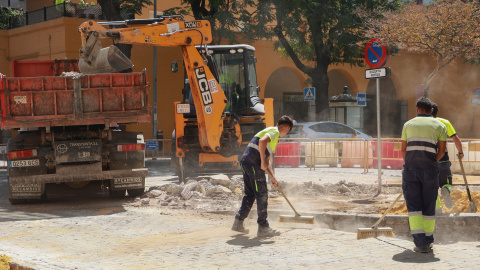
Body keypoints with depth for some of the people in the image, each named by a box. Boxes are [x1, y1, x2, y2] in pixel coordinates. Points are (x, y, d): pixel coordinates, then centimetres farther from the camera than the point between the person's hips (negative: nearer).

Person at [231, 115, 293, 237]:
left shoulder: (272, 132, 29)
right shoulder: (275, 131, -2)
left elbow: (267, 161, 30)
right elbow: (262, 141, -25)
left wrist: (273, 177, 24)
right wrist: (263, 163, -20)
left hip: (245, 161, 10)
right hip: (253, 162, -10)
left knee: (250, 194, 16)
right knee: (262, 194, -5)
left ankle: (238, 222, 19)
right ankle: (263, 227, -3)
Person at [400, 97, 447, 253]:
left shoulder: (408, 124, 14)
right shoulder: (440, 126, 11)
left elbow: (403, 149, 13)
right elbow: (441, 151, 5)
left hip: (410, 168, 0)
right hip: (429, 169, 0)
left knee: (413, 206, -1)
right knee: (429, 207, 11)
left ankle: (421, 243, -13)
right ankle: (428, 240, 20)